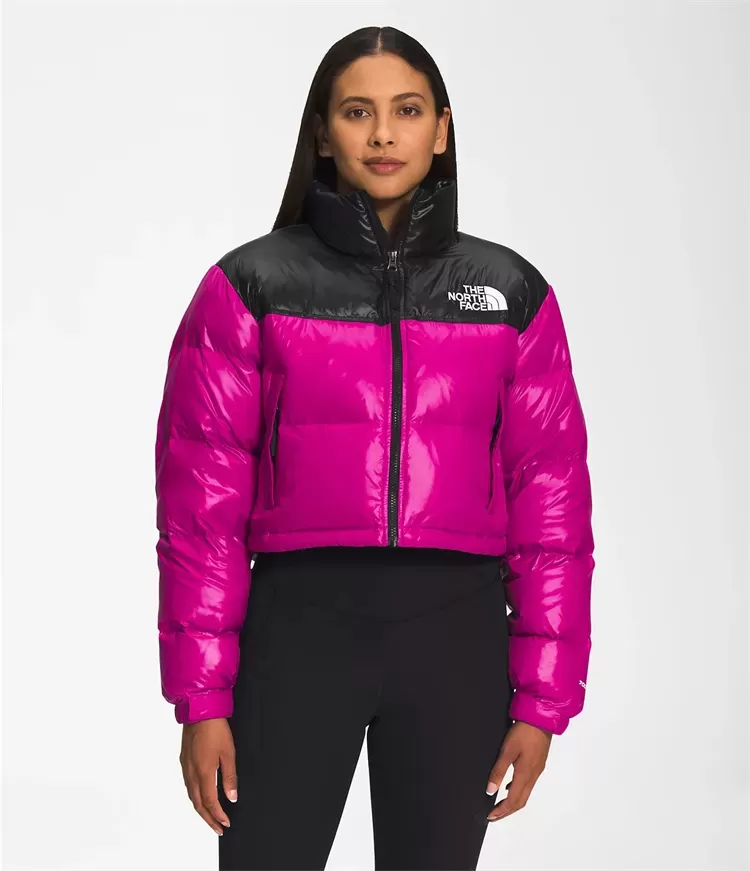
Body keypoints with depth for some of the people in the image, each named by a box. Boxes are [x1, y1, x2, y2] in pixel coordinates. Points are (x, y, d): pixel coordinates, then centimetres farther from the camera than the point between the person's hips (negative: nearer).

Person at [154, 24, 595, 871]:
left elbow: (552, 496, 4)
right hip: (300, 626, -1)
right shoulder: (249, 287, 0)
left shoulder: (512, 293, 5)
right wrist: (202, 698, -5)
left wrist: (543, 698, 0)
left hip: (456, 639, 2)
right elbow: (200, 499, -2)